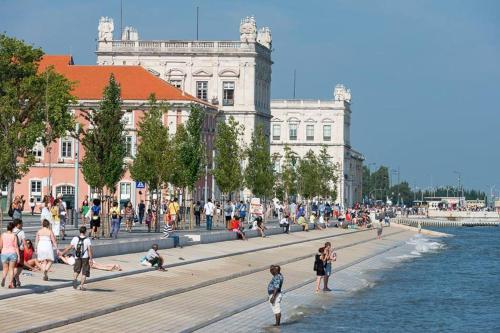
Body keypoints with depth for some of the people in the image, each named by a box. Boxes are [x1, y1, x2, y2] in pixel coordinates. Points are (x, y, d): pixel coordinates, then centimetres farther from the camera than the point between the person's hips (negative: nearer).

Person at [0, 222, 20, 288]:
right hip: (12, 253, -1)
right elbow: (16, 246, -6)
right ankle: (10, 283, -4)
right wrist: (18, 256, -3)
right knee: (11, 269, 6)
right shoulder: (14, 236, -4)